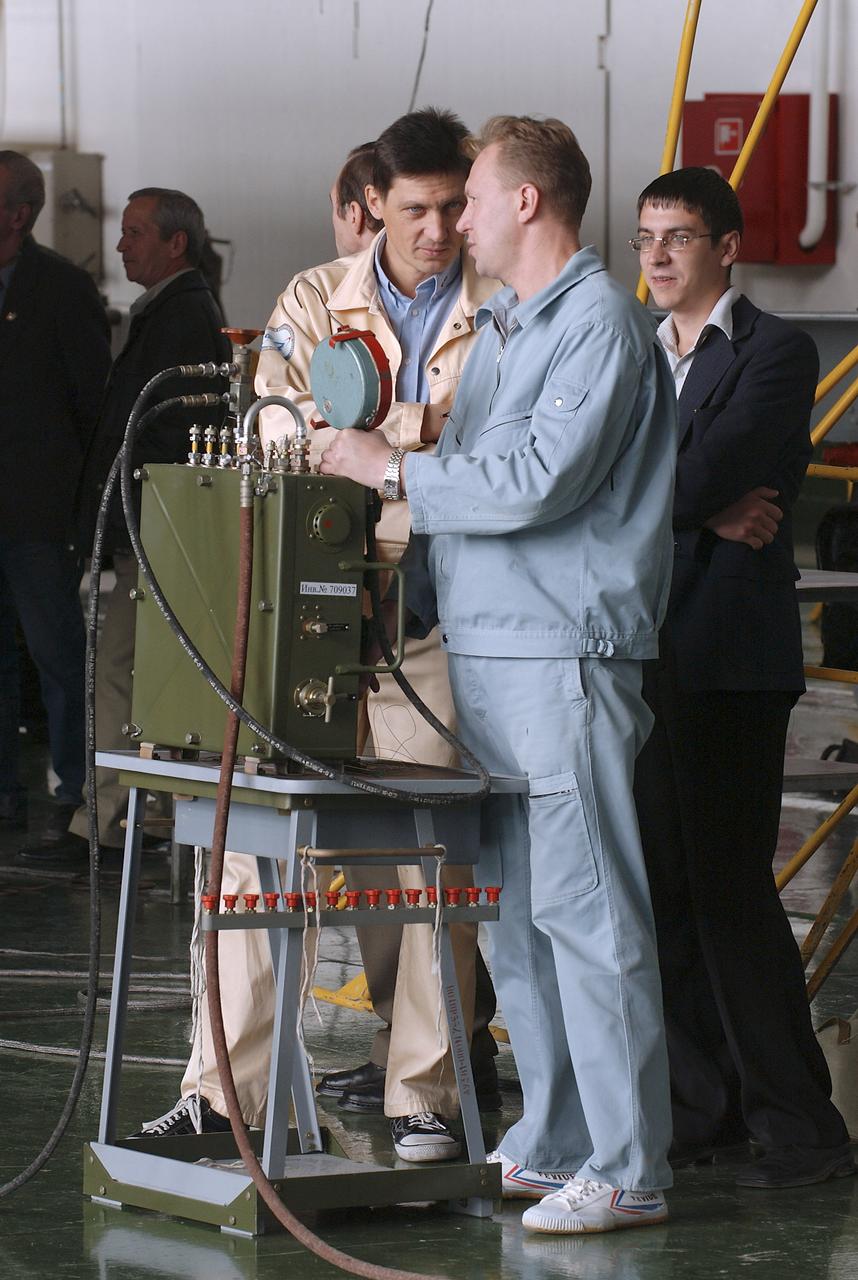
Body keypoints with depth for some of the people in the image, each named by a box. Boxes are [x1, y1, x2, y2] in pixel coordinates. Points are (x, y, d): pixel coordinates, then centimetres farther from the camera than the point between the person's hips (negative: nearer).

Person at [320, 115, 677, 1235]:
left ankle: (628, 1172, -7)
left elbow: (537, 479, -19)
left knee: (586, 909, -9)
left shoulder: (600, 322, -9)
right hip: (482, 653, 9)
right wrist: (412, 599, 18)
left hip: (565, 657, -9)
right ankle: (551, 1145, 18)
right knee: (515, 912, 11)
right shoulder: (501, 331, 20)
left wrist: (393, 470, -12)